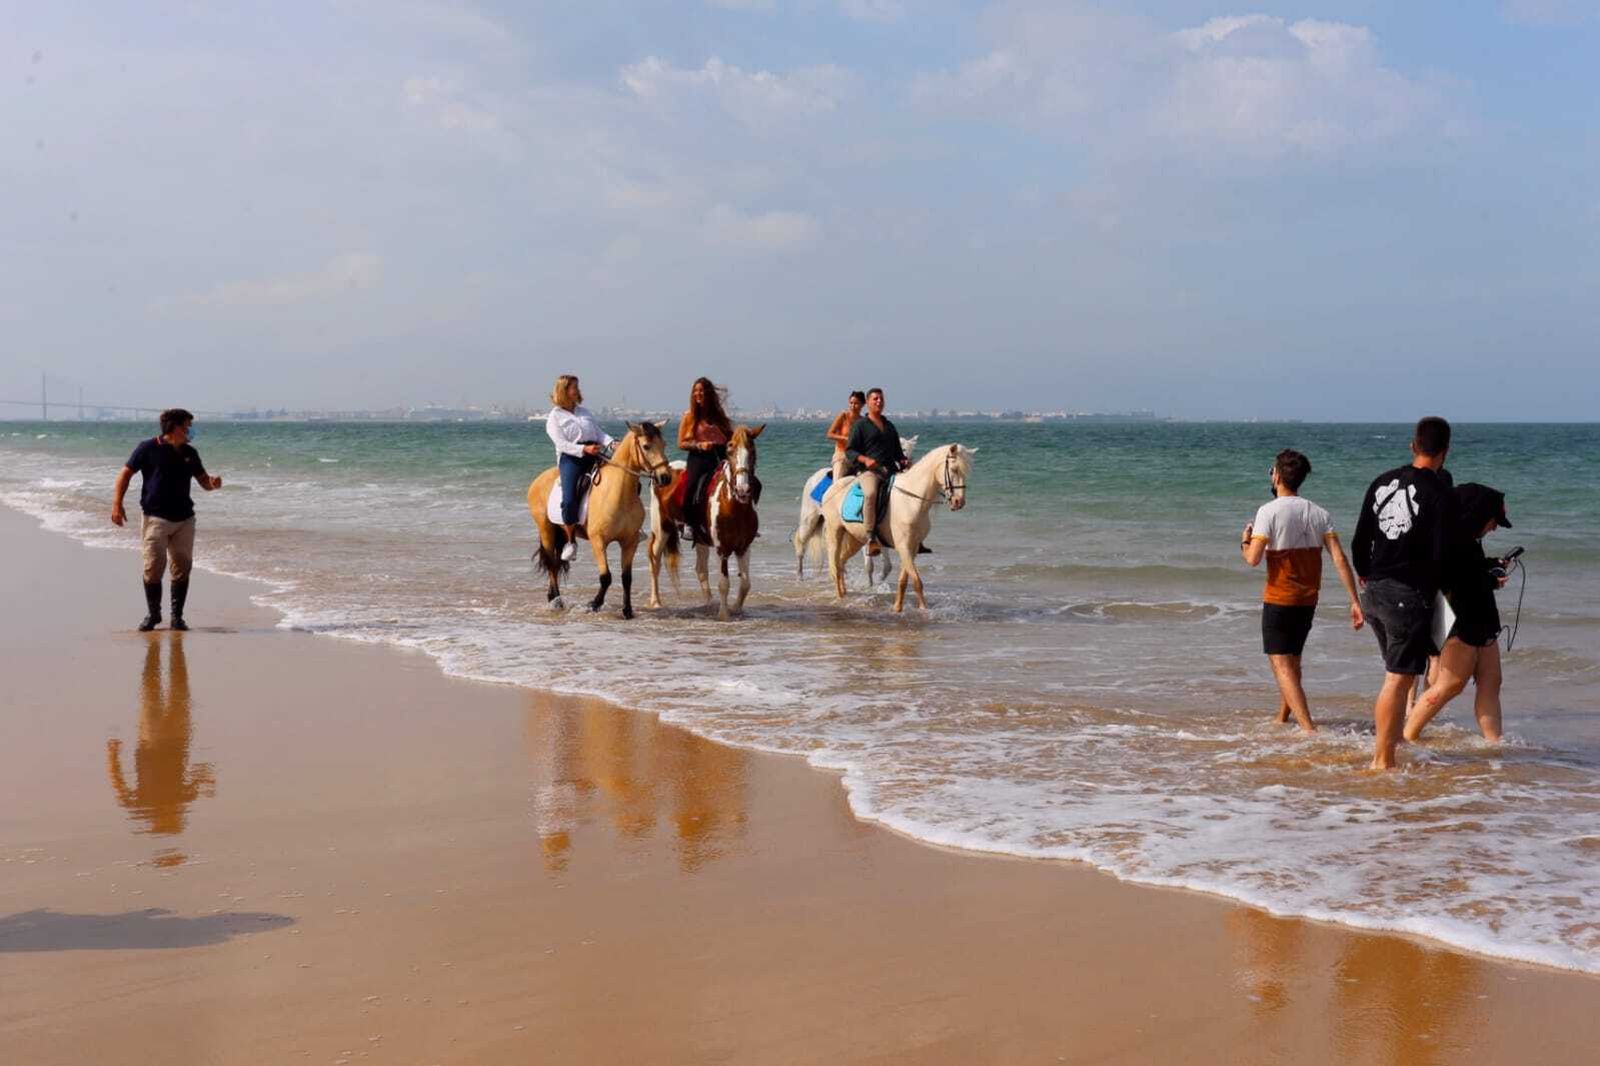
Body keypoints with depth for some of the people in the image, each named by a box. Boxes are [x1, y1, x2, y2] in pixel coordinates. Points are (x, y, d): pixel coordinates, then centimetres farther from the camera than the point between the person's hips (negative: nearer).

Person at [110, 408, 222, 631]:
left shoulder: (189, 453, 10)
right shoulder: (148, 448, -4)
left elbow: (203, 480, 16)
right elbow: (126, 473, -1)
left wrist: (212, 483, -9)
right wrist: (117, 504, -10)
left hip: (184, 519, 4)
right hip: (155, 518, -4)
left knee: (182, 567, 3)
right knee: (153, 567, -6)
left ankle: (177, 616, 13)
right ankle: (153, 614, 11)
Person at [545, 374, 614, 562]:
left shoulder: (584, 411, 22)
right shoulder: (554, 417, 5)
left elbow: (599, 432, 16)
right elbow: (562, 443, -7)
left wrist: (611, 443, -6)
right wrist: (583, 449, -22)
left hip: (594, 455, 5)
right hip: (571, 458, -5)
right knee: (569, 500, -25)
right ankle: (570, 541, -6)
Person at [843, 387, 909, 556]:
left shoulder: (890, 426, 26)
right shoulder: (860, 425, 8)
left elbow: (897, 451, 30)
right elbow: (849, 451, 2)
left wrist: (904, 462, 8)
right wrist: (865, 459, -17)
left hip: (890, 470, 6)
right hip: (868, 471, -6)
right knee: (870, 493, -38)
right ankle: (871, 538, -37)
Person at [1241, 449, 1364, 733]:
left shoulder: (1269, 511, -12)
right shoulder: (1319, 514, 3)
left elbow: (1253, 558, -19)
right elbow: (1339, 558, -5)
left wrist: (1245, 542, 4)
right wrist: (1355, 601, -6)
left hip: (1278, 600, -6)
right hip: (1308, 600, 6)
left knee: (1282, 665, -6)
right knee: (1292, 660, 23)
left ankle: (1309, 730, -19)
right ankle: (1282, 719, 37)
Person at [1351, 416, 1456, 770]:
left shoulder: (1382, 482, 8)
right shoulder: (1441, 494, -11)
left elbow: (1360, 541, 10)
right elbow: (1441, 555, -15)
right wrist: (1440, 588, 4)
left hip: (1376, 592, 7)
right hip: (1410, 595, -7)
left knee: (1396, 675, 21)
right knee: (1399, 679, -2)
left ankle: (1385, 749, 26)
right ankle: (1383, 760, -1)